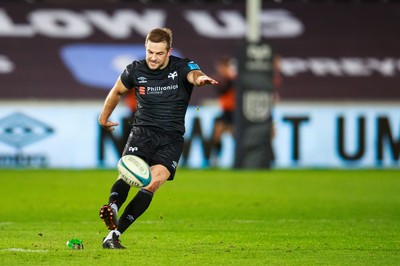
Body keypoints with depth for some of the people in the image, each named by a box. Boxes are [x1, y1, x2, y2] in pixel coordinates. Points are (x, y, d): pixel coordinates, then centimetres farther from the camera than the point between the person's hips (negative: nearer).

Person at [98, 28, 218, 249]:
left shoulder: (181, 67, -5)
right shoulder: (135, 70, 2)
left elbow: (194, 75, -29)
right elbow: (117, 91, 23)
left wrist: (201, 78, -54)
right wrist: (104, 117, 32)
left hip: (171, 137, -1)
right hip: (142, 131, 1)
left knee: (152, 184, -21)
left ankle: (114, 234, -23)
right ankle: (112, 208, -54)